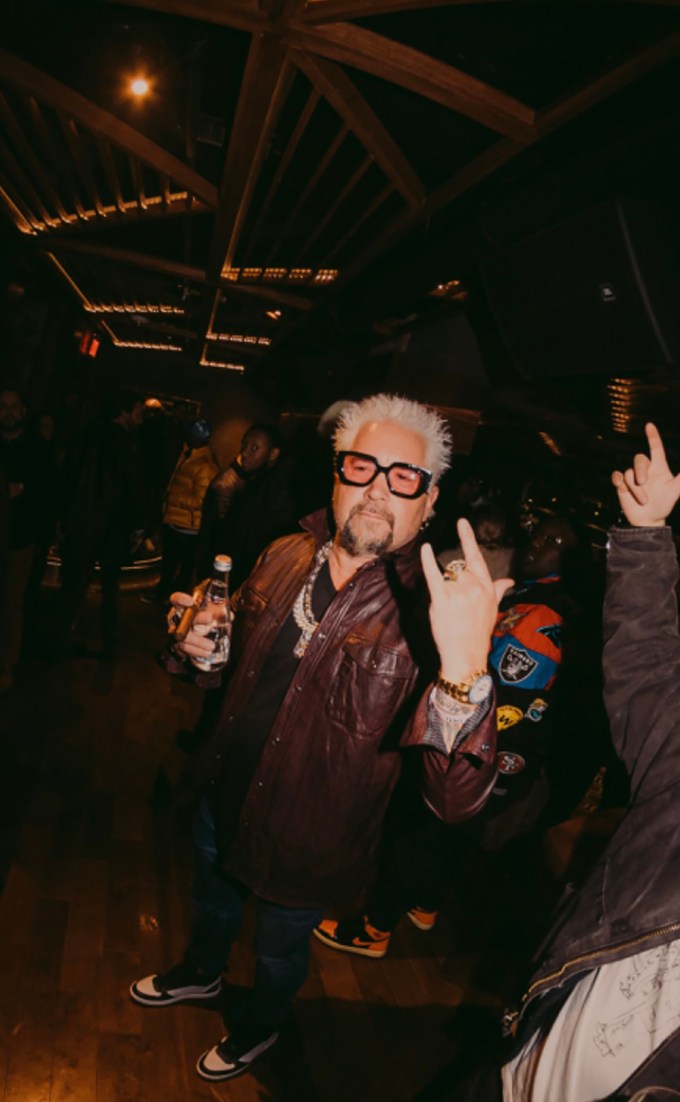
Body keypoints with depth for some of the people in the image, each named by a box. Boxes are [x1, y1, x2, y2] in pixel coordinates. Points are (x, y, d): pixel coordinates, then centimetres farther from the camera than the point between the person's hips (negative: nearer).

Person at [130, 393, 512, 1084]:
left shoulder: (427, 613, -30)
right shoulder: (285, 559, -10)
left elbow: (457, 798, -41)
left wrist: (465, 669, -60)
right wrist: (203, 640, -14)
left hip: (308, 843, -5)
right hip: (224, 794, 5)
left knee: (279, 950, 25)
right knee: (212, 898, 33)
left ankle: (258, 1025, 60)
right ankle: (201, 972, 67)